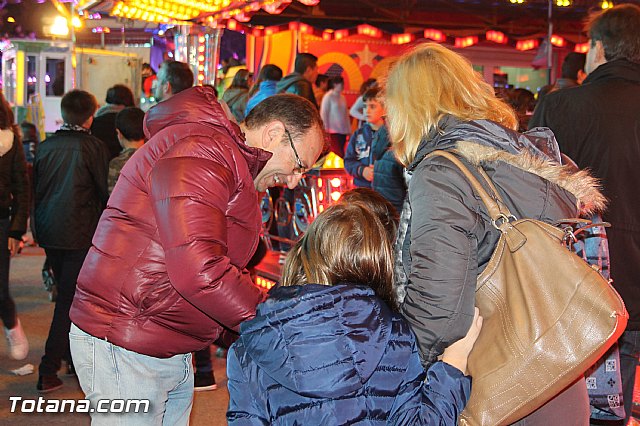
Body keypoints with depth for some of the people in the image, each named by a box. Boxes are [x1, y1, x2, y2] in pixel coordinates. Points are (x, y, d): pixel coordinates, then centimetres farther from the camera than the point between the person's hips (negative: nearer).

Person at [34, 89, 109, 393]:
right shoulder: (93, 147, -11)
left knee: (66, 294, 20)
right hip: (80, 234, -6)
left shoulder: (45, 147, 4)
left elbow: (35, 189, 10)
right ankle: (49, 369, -5)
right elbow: (106, 191, -5)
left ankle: (74, 356, 33)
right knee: (70, 299, -1)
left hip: (48, 233, 6)